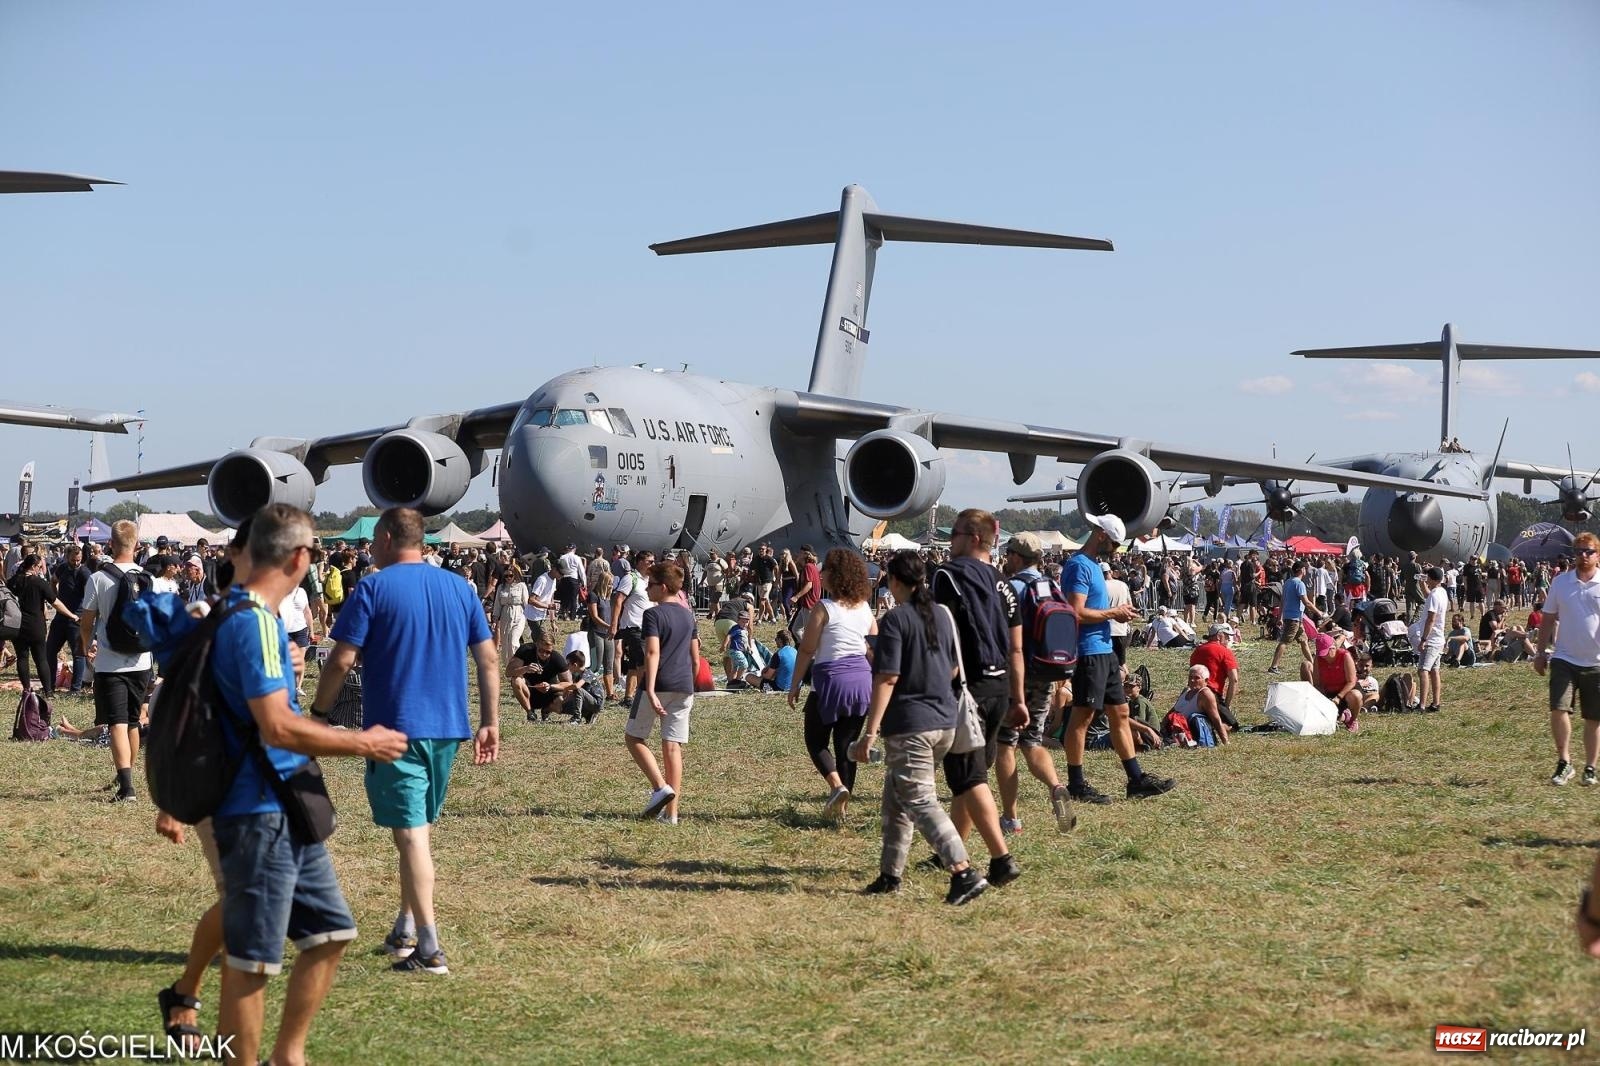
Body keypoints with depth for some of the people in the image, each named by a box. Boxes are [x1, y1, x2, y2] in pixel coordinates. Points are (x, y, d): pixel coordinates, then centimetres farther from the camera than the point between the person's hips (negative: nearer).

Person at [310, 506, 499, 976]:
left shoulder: (372, 588, -6)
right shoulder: (460, 589, 9)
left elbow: (341, 660, -11)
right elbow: (489, 660, 7)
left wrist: (318, 713, 1)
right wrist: (490, 723, 11)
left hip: (395, 726, -5)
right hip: (448, 727, 6)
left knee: (410, 832, -5)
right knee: (417, 827, 19)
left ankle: (429, 948, -8)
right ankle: (405, 930, 26)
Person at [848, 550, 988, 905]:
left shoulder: (895, 619, -12)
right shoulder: (942, 615, 9)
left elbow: (887, 678, -18)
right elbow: (954, 670, 17)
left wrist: (869, 732, -17)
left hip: (910, 724, -8)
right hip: (945, 722, 8)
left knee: (920, 802, -8)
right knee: (896, 799, 19)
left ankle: (964, 873, -20)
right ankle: (890, 874, 23)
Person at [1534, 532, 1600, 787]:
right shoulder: (1560, 582, 3)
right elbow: (1548, 619, 10)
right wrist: (1540, 652, 8)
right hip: (1564, 658, 1)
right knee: (1558, 709, -14)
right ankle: (1564, 762, -1)